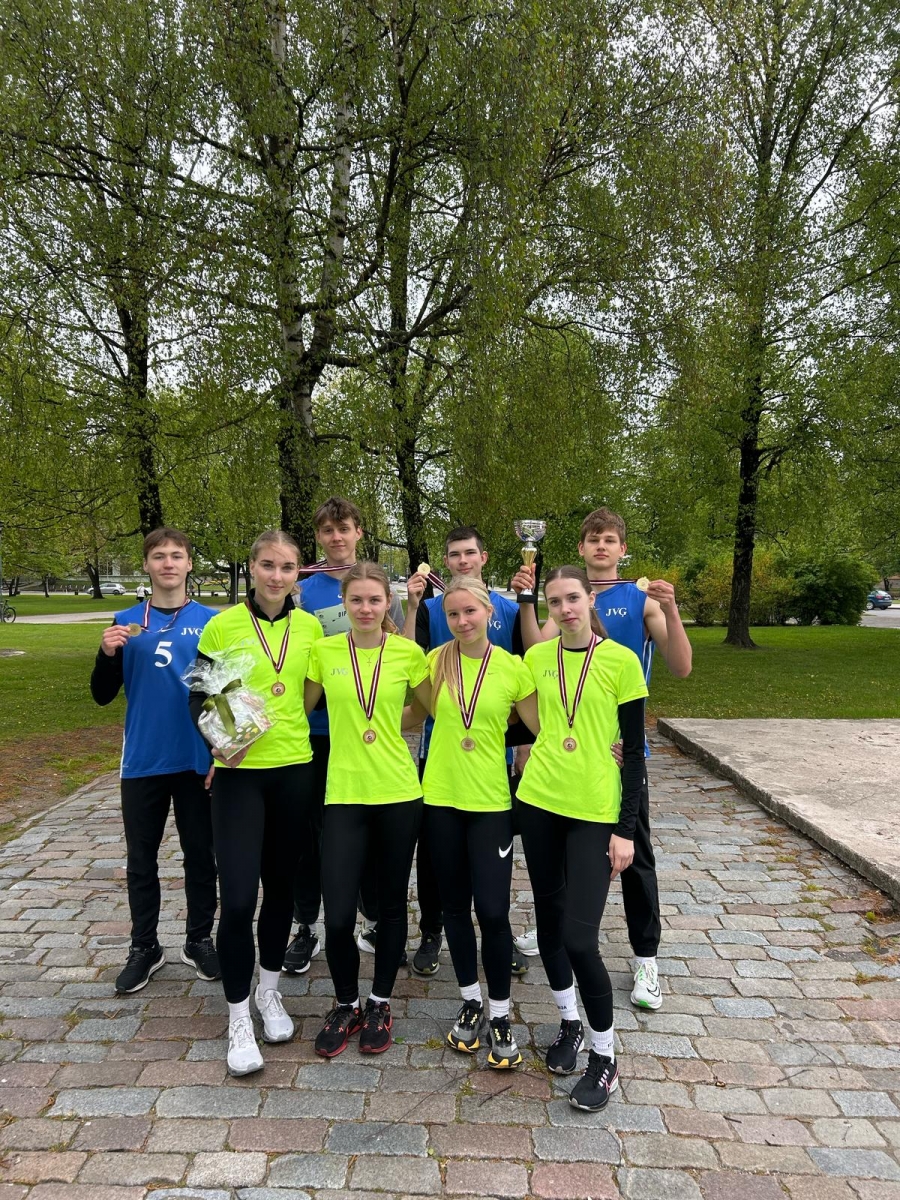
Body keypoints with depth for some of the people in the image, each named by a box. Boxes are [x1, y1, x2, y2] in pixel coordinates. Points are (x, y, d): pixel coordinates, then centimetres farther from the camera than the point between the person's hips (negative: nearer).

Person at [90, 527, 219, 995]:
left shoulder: (212, 621, -2)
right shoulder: (126, 622, 2)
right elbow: (103, 695, 3)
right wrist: (107, 654, -16)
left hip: (197, 761, -1)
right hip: (142, 762, 1)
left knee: (200, 856, 10)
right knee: (141, 860, 11)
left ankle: (198, 941, 27)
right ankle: (144, 947, 28)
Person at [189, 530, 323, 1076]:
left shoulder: (310, 627, 2)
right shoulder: (222, 626, -5)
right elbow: (199, 698, -1)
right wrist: (219, 738, -18)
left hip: (295, 770, 3)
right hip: (238, 772, -3)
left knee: (282, 885, 14)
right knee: (238, 896, -6)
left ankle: (269, 990, 36)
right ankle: (238, 1017, 14)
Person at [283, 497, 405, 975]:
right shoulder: (303, 592, 0)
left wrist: (396, 608, -9)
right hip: (316, 730, 0)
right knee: (311, 831, 9)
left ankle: (375, 921, 30)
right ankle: (305, 927, 25)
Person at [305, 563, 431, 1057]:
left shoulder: (408, 653, -3)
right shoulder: (324, 652, -1)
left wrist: (391, 723, 0)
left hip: (399, 793, 0)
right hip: (344, 794, 0)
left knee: (391, 904, 13)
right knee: (337, 915, -2)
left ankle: (380, 1003, 35)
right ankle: (346, 1004, 26)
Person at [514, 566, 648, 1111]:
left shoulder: (621, 661, -8)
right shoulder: (537, 657, 3)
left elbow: (634, 751, -6)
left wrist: (625, 829, -8)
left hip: (595, 811, -4)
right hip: (539, 802, 4)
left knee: (580, 937, -7)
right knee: (549, 918, 14)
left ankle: (605, 1057, 17)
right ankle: (570, 1022, 39)